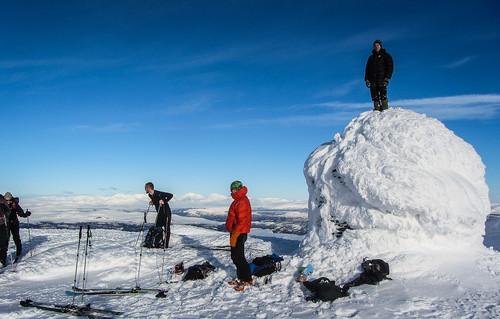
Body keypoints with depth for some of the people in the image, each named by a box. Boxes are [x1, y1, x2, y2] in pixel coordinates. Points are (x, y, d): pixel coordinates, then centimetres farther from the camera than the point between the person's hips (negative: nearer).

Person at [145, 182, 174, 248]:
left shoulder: (159, 193, -22)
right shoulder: (150, 195, 2)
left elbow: (171, 195, -22)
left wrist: (164, 201, -31)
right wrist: (152, 202, -2)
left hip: (166, 213, -8)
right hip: (160, 213, 8)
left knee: (166, 229, -2)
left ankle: (165, 245, 2)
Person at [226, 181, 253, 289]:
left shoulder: (242, 201, -18)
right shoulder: (238, 200, 16)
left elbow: (242, 221, -24)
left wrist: (234, 235, -24)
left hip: (239, 234, -11)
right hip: (236, 232, 11)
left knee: (238, 257, -6)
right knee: (235, 256, 14)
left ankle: (248, 280, 2)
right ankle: (241, 278, 22)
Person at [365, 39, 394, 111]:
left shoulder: (386, 55, 11)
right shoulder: (371, 57, 24)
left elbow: (390, 67, 2)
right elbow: (367, 69, 23)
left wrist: (387, 78, -10)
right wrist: (367, 79, 8)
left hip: (382, 79, -4)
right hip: (373, 80, 4)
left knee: (383, 96, -14)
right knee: (375, 97, -4)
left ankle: (385, 110, -14)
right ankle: (377, 110, -3)